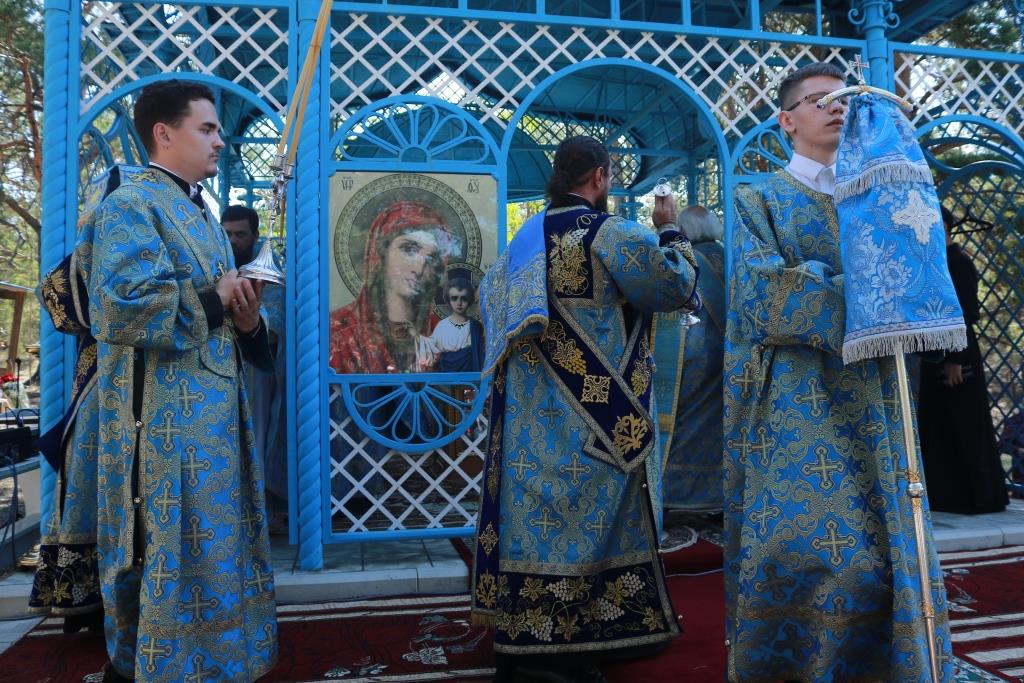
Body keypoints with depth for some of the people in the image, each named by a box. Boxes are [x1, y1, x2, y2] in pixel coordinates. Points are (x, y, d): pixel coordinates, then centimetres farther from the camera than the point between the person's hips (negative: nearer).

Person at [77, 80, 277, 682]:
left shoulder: (201, 214, 19)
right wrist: (213, 300, -14)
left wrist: (247, 321, -2)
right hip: (166, 414, -9)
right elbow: (120, 306, -25)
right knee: (169, 552, -1)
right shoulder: (131, 206, -9)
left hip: (214, 407, 9)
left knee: (213, 543, 16)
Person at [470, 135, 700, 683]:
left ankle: (522, 639, 22)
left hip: (529, 413, 7)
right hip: (592, 420, -7)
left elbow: (489, 295, 25)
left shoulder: (526, 237, 13)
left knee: (538, 511, 13)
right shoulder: (609, 233, -9)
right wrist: (669, 231, 7)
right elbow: (675, 285, -7)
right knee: (584, 518, 1)